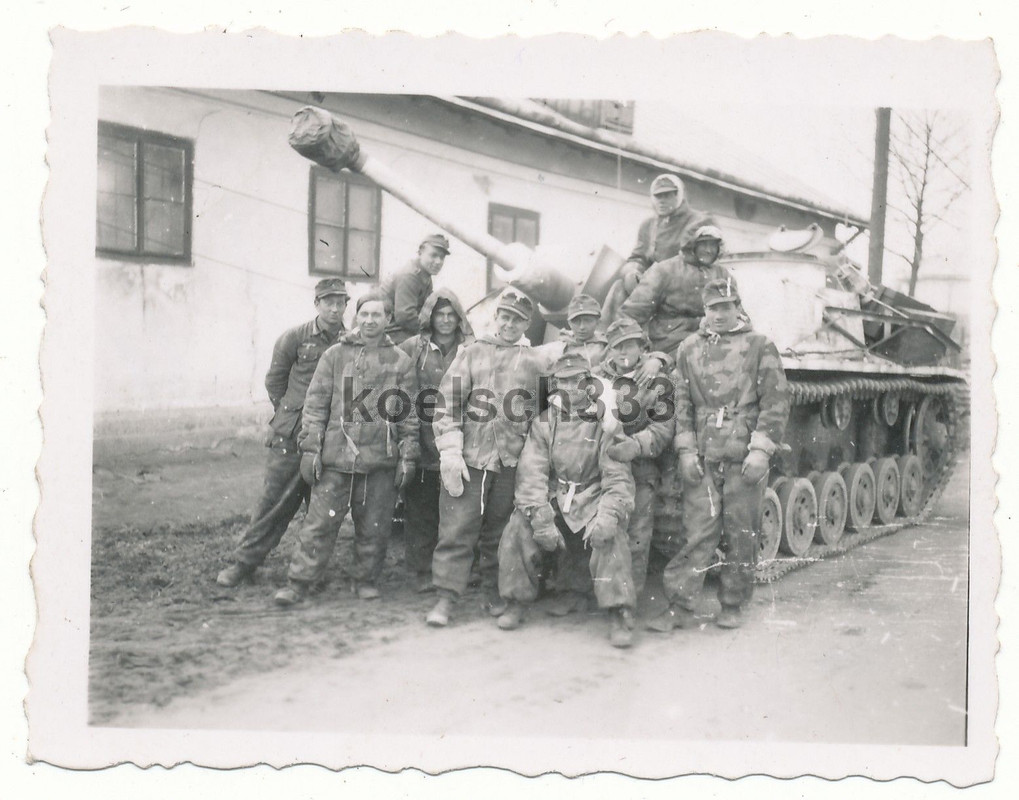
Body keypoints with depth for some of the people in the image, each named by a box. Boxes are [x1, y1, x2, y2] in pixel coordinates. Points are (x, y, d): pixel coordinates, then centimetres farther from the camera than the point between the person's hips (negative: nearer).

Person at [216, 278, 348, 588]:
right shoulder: (294, 338, 0)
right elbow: (274, 380, 9)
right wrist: (290, 413, 7)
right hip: (290, 437, -1)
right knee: (275, 500, 0)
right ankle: (243, 562, 10)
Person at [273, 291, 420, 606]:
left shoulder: (401, 362, 6)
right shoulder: (335, 355, 6)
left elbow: (409, 415, 6)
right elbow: (316, 405, 5)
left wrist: (407, 458, 2)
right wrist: (310, 449, -1)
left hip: (381, 461, 1)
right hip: (335, 457, 0)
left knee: (374, 527, 8)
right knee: (320, 521, 0)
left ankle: (366, 579, 25)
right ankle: (299, 582, 8)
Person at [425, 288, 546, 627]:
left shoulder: (535, 363, 10)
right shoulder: (472, 354, 8)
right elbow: (448, 404, 3)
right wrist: (450, 452, -7)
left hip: (511, 460, 1)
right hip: (469, 457, -1)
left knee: (499, 532, 10)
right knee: (457, 529, -4)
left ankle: (494, 593, 24)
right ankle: (446, 598, 1)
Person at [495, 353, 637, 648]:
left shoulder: (602, 422, -2)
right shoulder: (544, 422, 4)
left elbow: (618, 476, -10)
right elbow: (531, 473, -6)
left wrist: (607, 516, -28)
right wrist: (541, 518, -21)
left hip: (591, 503, -2)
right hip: (552, 501, 2)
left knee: (610, 535, -30)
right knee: (518, 528, -21)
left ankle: (620, 615, -21)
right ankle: (516, 604, -1)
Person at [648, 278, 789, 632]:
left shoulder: (759, 346, 4)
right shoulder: (689, 350, 11)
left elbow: (776, 402, 0)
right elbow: (681, 403, 11)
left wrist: (761, 450, -8)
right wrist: (686, 450, 1)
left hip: (745, 457, -1)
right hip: (703, 458, 1)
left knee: (741, 534, 4)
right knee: (698, 532, -3)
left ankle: (733, 606, 17)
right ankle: (679, 606, 2)